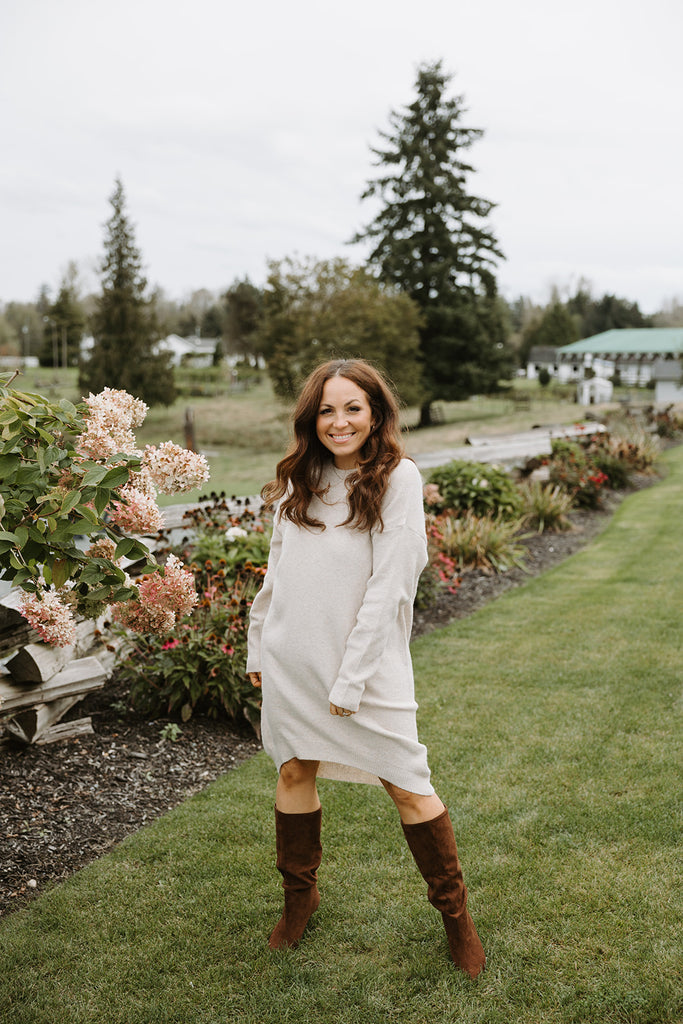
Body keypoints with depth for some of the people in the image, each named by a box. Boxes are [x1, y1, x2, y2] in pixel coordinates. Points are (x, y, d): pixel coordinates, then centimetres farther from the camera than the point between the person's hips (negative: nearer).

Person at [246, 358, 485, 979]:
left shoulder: (397, 477, -11)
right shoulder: (302, 479, 6)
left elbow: (389, 585, -15)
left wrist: (351, 677, -16)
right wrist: (258, 647, 13)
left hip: (367, 658, -5)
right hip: (292, 657, 5)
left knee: (407, 787, 1)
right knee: (295, 771, 14)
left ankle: (455, 913, 20)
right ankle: (300, 897, 35)